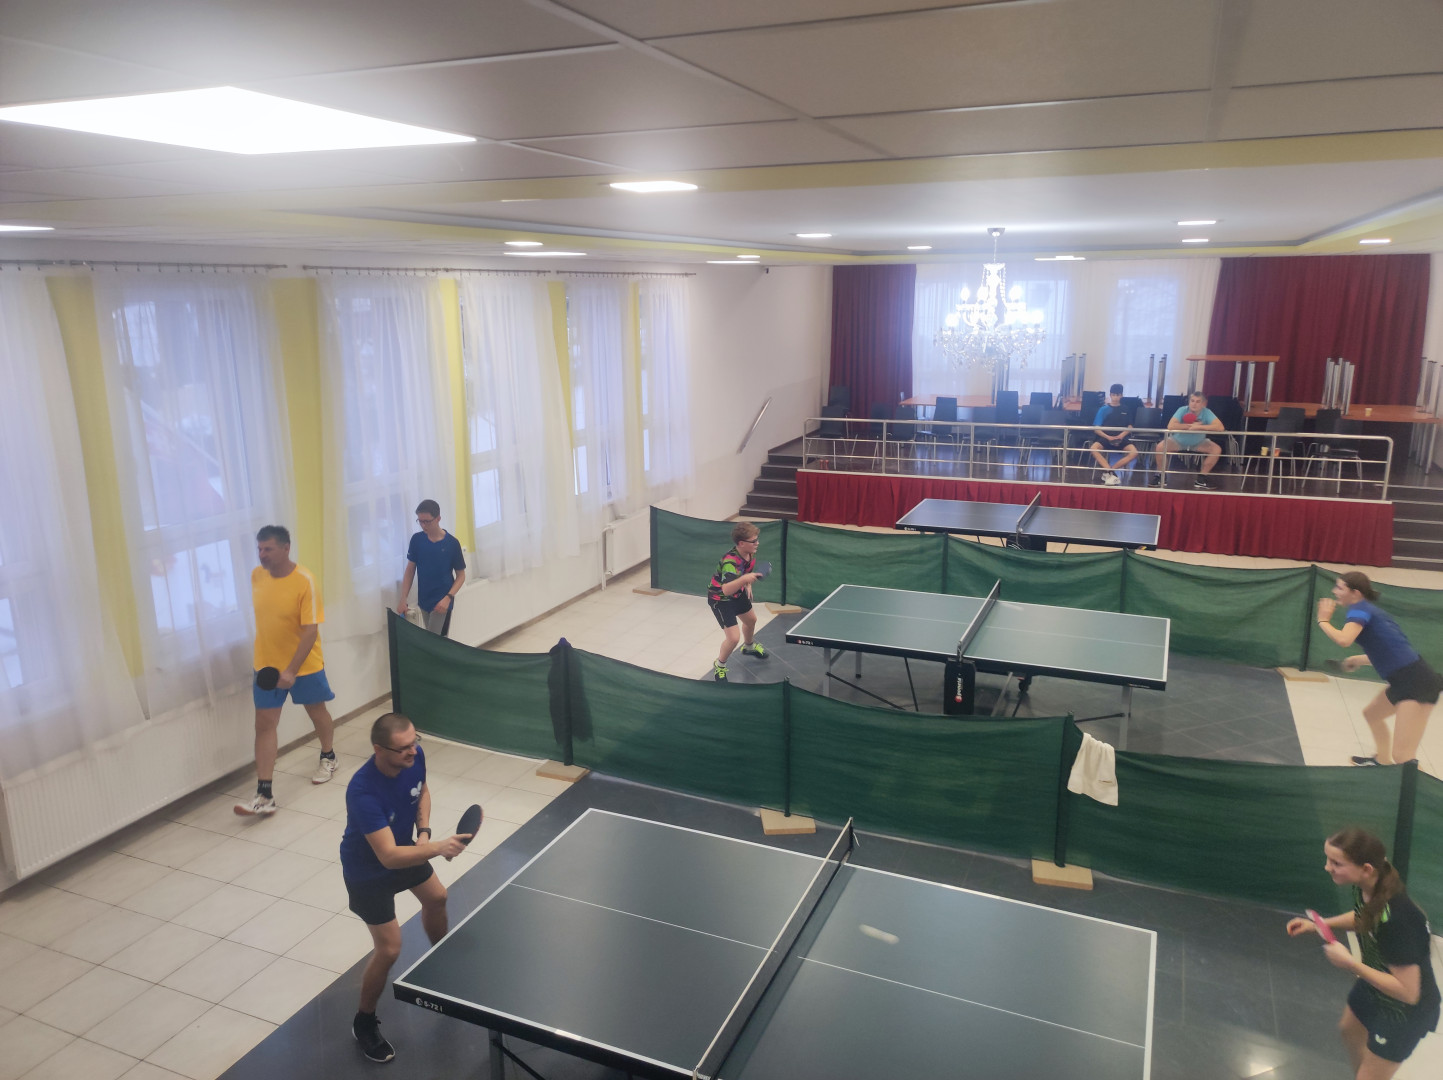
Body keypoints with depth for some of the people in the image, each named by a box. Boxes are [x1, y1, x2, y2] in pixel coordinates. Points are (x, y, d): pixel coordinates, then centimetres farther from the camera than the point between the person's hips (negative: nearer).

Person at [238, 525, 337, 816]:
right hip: (266, 665, 4)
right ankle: (265, 794, 0)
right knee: (264, 723, -2)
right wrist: (259, 654, 17)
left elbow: (310, 631, -22)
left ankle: (328, 758, 44)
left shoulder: (304, 581, -21)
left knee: (316, 711, 17)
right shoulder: (257, 576, -4)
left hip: (304, 665, -4)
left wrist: (291, 670, -25)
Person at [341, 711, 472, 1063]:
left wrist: (424, 832, -13)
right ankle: (364, 1022, 22)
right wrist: (438, 848, -53)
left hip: (403, 847, 7)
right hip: (368, 869, -7)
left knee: (436, 898, 26)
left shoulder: (414, 756, -23)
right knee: (389, 949, -5)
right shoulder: (363, 791, -42)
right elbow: (389, 857, -43)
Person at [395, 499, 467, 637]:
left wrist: (448, 598, -19)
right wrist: (403, 600, -2)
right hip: (423, 601, 4)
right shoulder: (416, 540, -3)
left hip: (441, 602, -4)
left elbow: (461, 576, -6)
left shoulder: (452, 543, -13)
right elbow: (410, 571, 4)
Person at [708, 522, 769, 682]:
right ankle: (719, 666, 16)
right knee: (733, 637, -15)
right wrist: (744, 579, -65)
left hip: (737, 593, 9)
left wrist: (748, 586, 4)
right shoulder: (730, 562, -40)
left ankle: (748, 646, 63)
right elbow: (726, 589, -54)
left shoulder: (750, 553, -15)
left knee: (751, 620, 30)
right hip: (720, 598, -8)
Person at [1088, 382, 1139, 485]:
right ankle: (1111, 473, -32)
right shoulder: (1104, 409, 8)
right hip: (1105, 437, -2)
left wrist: (1122, 435, -9)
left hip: (1121, 438, 2)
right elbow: (1096, 429, 2)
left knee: (1134, 452, -28)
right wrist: (1108, 437, -15)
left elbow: (1130, 427, 13)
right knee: (1093, 449, -35)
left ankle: (1108, 471, -22)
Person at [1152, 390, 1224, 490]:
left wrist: (1198, 427, -37)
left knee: (1217, 450, -18)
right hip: (1178, 441, -2)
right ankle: (1160, 476, -4)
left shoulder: (1206, 412, -21)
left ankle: (1201, 479, -3)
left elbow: (1220, 427, -35)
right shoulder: (1182, 410, -24)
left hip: (1198, 443, 2)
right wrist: (1191, 425, -32)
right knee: (1160, 447, -26)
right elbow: (1170, 426, -38)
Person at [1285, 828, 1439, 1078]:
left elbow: (1408, 992, -33)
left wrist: (1349, 963, -30)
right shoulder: (1364, 888, -17)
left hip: (1406, 1009, -8)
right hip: (1373, 988, 8)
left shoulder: (1396, 919, -41)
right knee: (1349, 1030, 33)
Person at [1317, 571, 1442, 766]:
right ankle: (1383, 761, 54)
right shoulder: (1370, 609, 18)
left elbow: (1343, 640, -28)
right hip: (1404, 681, 11)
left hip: (1416, 681, -11)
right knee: (1371, 714, 35)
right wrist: (1360, 660, 23)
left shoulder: (1359, 609, -9)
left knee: (1402, 756, -15)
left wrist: (1323, 620, -11)